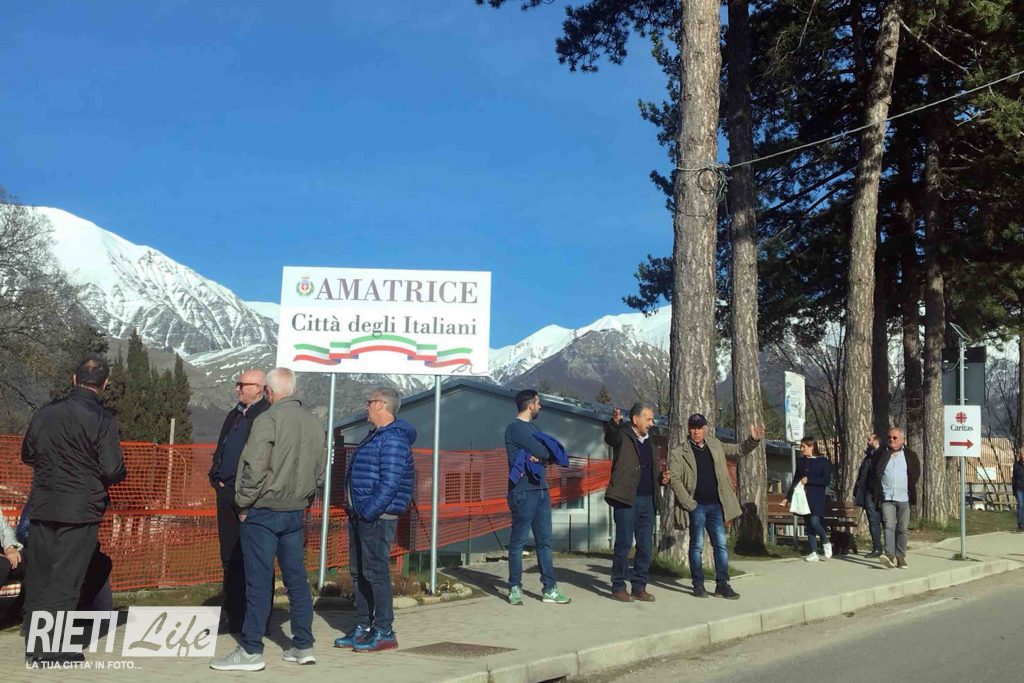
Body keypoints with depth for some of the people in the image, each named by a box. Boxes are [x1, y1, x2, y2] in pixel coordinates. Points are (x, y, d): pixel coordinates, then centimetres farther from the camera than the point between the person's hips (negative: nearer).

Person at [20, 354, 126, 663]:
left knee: (38, 575, 13)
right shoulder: (101, 419, -13)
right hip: (81, 510, -5)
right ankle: (50, 648, 3)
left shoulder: (46, 412, 3)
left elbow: (27, 455, 15)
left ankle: (34, 642, 23)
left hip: (42, 507, 5)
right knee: (66, 578, 1)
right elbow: (113, 471, -16)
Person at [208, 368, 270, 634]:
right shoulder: (235, 414, 18)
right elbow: (221, 449, 23)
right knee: (230, 558, 15)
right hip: (227, 493, 9)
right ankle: (233, 615, 25)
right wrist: (216, 477, 9)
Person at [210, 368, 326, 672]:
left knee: (258, 581, -1)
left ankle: (251, 651, 4)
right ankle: (303, 645, 17)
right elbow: (320, 470, 12)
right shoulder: (314, 422, 7)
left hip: (264, 511, -6)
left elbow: (254, 467, -18)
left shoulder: (269, 418, -14)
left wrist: (244, 503, -6)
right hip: (296, 512, 6)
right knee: (297, 578, 11)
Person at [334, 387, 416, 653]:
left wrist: (370, 511, -23)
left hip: (377, 517, -11)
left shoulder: (393, 439, -16)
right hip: (360, 514, 11)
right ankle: (363, 626, 23)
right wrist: (352, 507, 16)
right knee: (358, 572, 14)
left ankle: (384, 632, 1)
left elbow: (390, 482, -23)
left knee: (375, 572, -7)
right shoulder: (375, 436, 18)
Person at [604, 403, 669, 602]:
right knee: (624, 544, -2)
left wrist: (660, 478, 5)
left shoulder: (648, 441, 18)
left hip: (648, 500, 7)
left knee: (646, 547, 8)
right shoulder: (623, 436, -4)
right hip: (627, 498, -7)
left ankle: (639, 587, 18)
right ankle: (618, 587, 8)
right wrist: (614, 422, -50)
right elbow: (610, 436, -28)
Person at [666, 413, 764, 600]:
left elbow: (739, 450, 19)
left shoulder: (715, 445, 12)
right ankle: (698, 585, 11)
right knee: (697, 546, 3)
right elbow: (674, 479, -10)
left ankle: (722, 585, 11)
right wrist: (688, 504, -16)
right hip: (695, 506, -4)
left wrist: (754, 440, 0)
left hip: (715, 505, 4)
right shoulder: (678, 452, -3)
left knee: (721, 545, 4)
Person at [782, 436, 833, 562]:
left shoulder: (823, 462, -1)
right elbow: (795, 481, 18)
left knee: (814, 522, -19)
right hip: (803, 498, 5)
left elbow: (826, 480, -10)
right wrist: (788, 497, 15)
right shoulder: (800, 462, 13)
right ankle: (814, 553, 9)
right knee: (808, 525, 4)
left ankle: (826, 543, 7)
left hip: (817, 499, -5)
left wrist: (808, 480, -14)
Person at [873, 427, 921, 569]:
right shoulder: (882, 453, 6)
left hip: (904, 498, 1)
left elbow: (916, 474, 13)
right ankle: (889, 555, -21)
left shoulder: (910, 455, 6)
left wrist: (910, 489, 9)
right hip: (887, 498, -1)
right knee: (889, 526, -13)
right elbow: (877, 471, -1)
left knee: (902, 529, 5)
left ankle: (900, 557, 12)